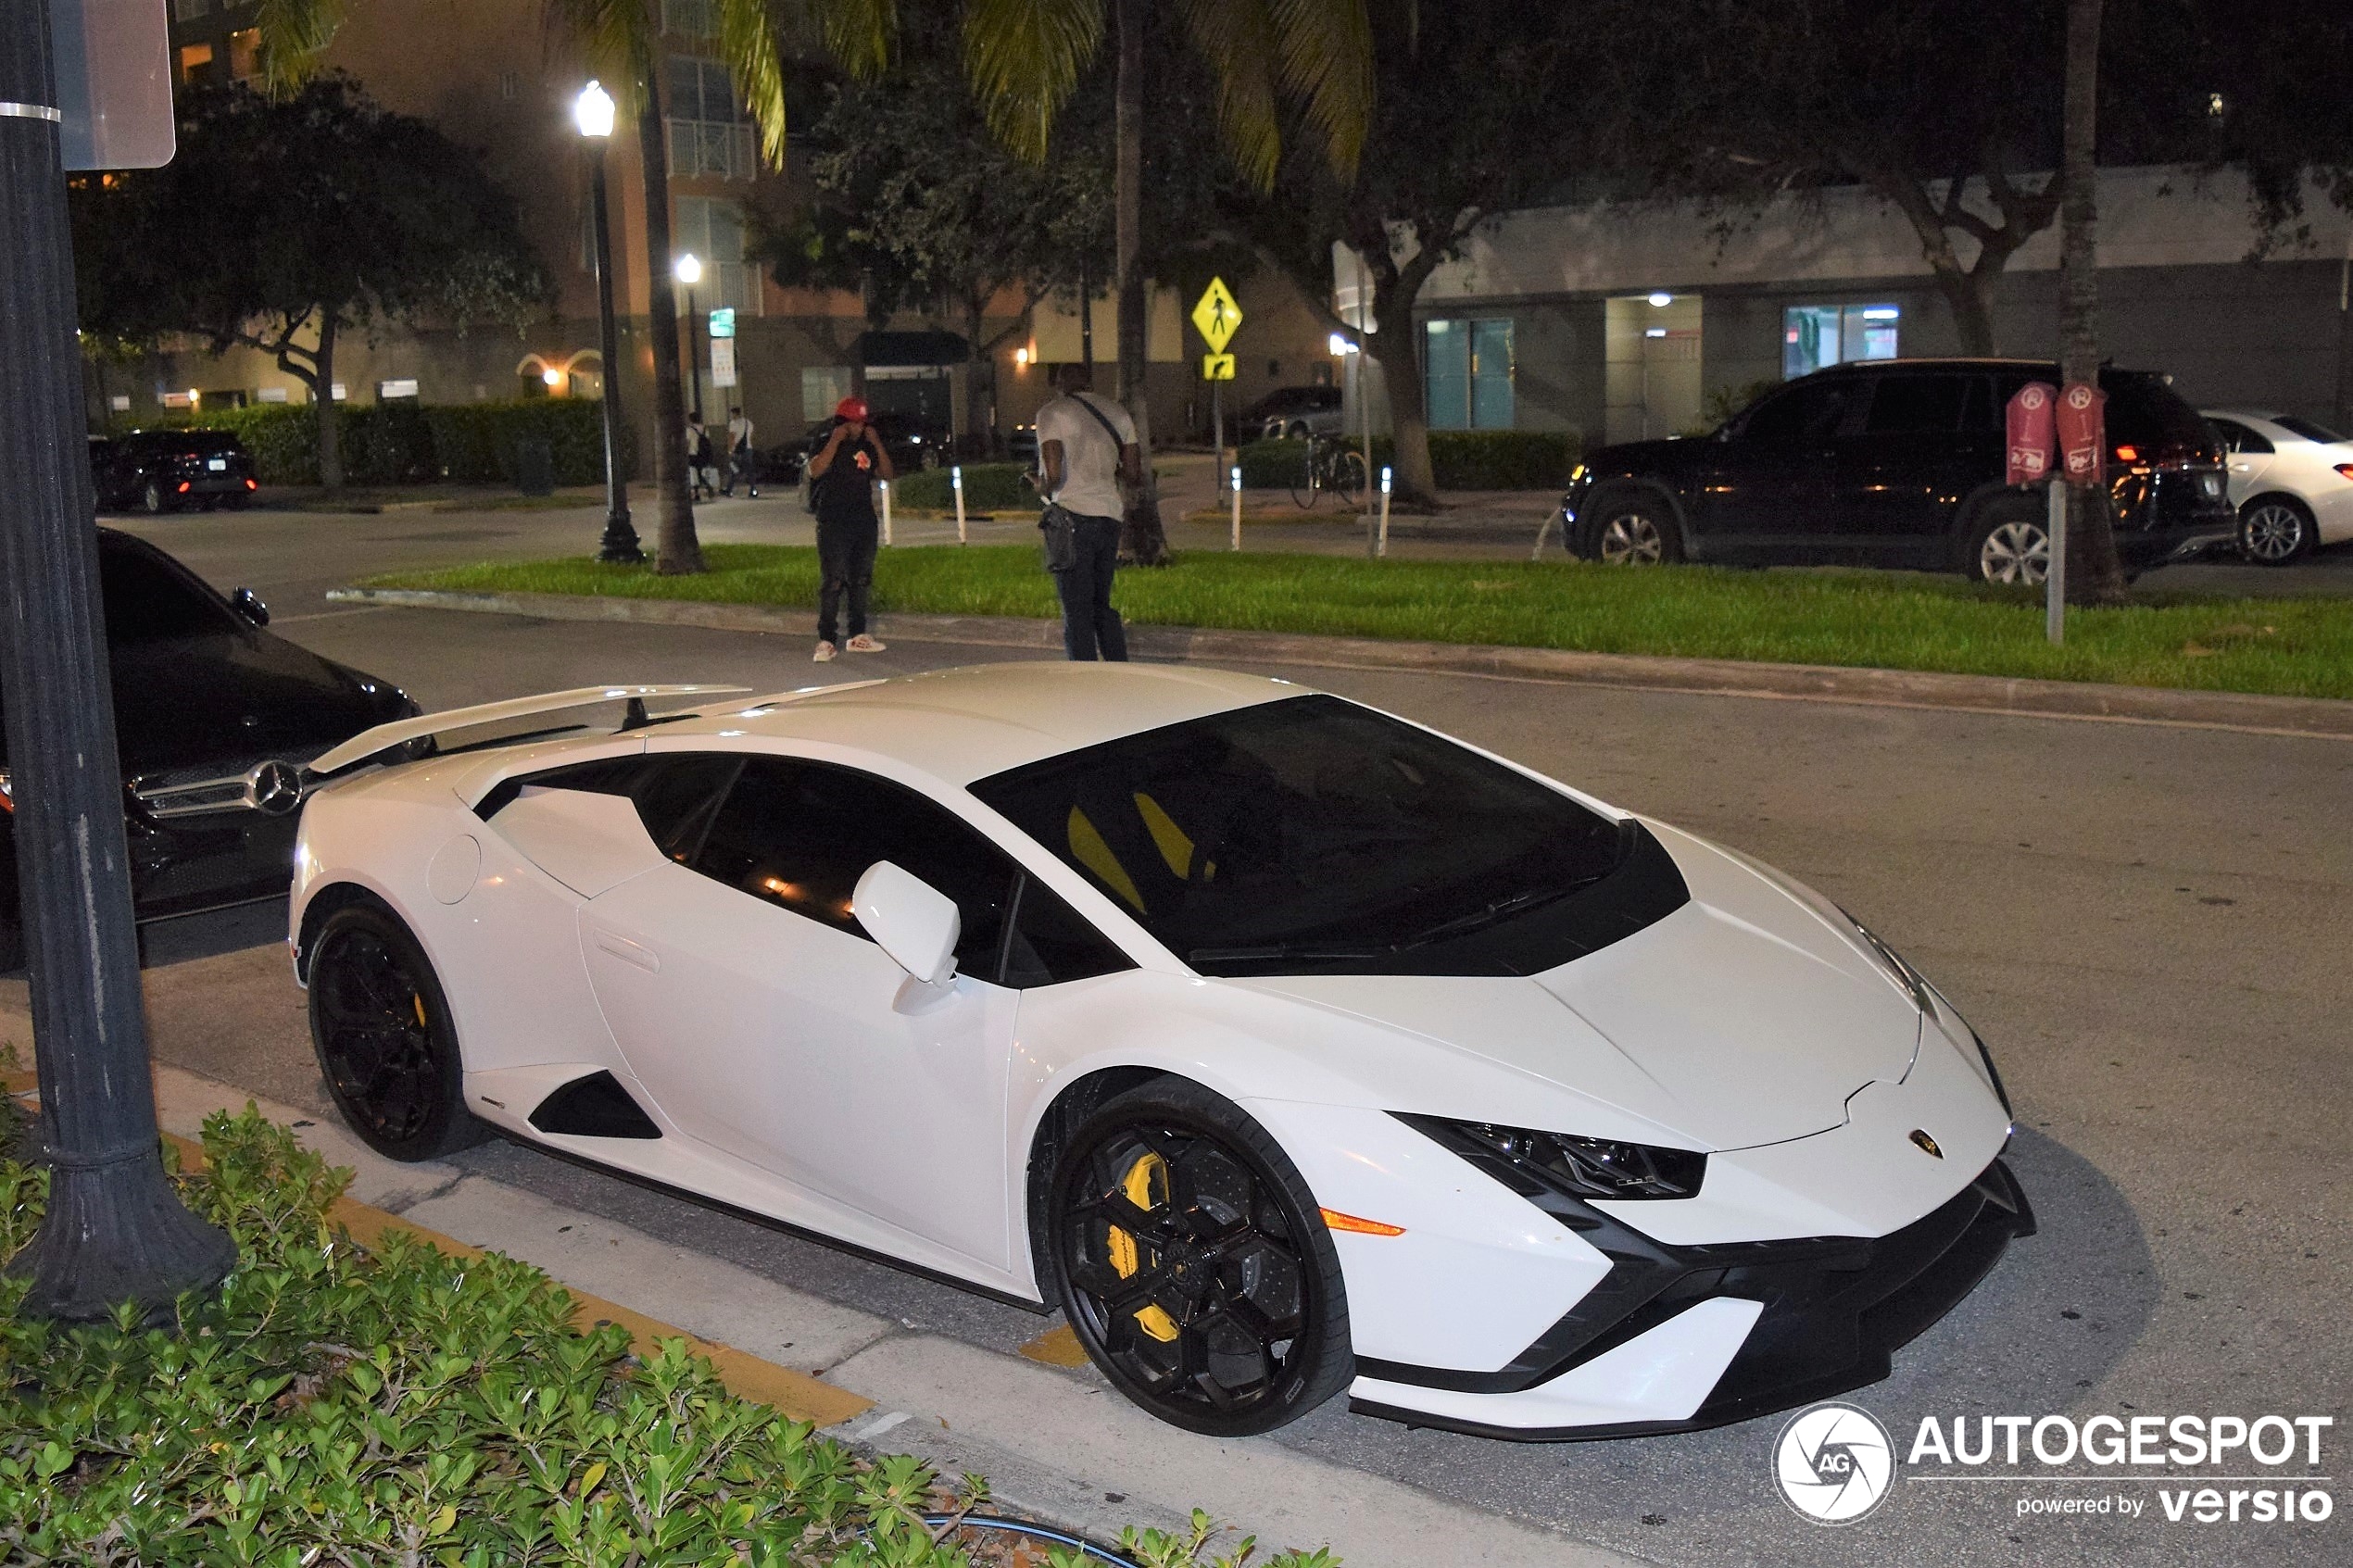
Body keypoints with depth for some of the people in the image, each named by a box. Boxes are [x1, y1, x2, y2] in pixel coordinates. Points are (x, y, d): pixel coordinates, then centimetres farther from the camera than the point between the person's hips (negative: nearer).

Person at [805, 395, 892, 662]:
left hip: (865, 522, 6)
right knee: (834, 582, -10)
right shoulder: (827, 446, -3)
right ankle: (826, 640, -9)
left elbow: (886, 474, 7)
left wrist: (877, 443, -2)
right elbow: (815, 470, -21)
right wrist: (835, 440, -21)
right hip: (834, 524, -6)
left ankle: (857, 635, 18)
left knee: (861, 580, 10)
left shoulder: (866, 447, 12)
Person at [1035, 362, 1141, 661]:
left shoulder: (1052, 414, -5)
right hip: (1110, 515, 6)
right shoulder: (1118, 414, 12)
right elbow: (1135, 476, 11)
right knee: (1102, 605, 17)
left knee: (1077, 611, -1)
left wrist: (1043, 488, 5)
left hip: (1073, 515, -5)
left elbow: (1053, 474, -16)